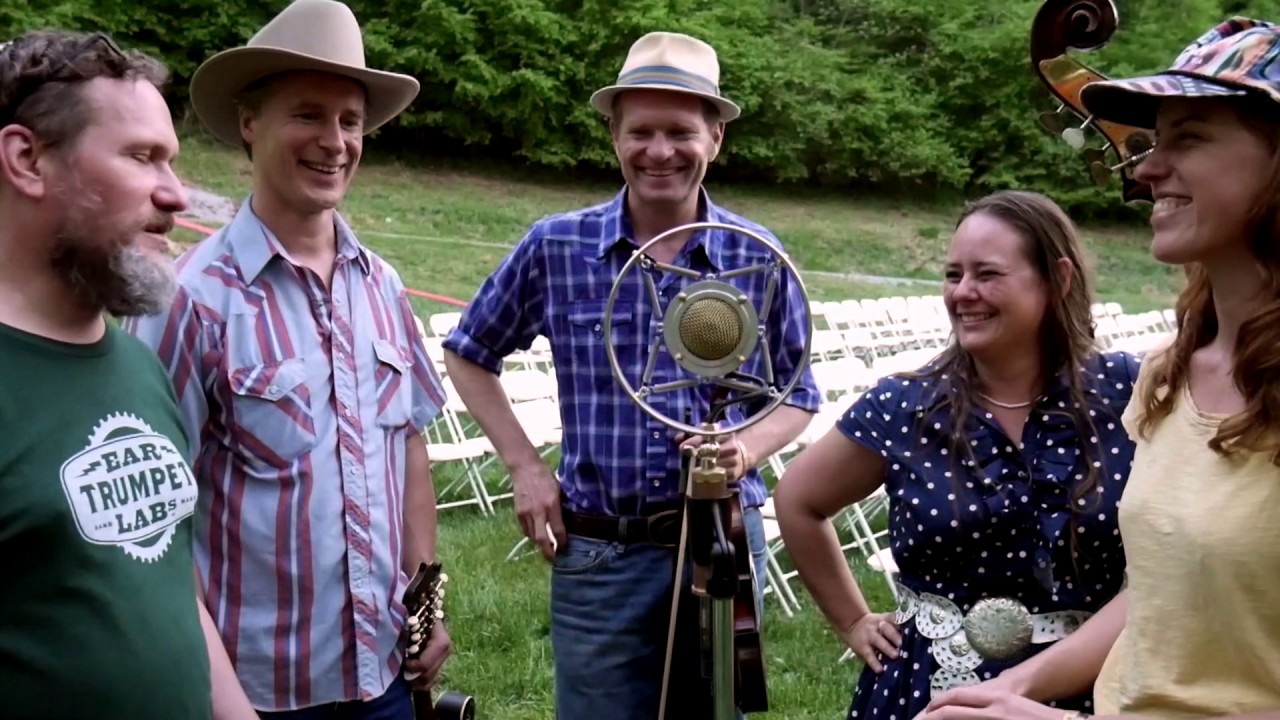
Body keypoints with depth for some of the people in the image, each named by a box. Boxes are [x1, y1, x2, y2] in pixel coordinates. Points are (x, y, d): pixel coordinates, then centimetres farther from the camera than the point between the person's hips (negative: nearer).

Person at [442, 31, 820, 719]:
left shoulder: (759, 258, -1)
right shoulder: (555, 246, -4)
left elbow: (797, 395, 9)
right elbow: (468, 355, 10)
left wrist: (747, 449, -12)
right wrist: (524, 465, 1)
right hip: (598, 553, -1)